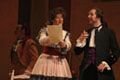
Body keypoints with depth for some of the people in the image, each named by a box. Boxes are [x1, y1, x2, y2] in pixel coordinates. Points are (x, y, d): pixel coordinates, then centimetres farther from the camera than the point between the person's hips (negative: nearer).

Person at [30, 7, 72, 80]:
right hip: (46, 60, -2)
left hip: (60, 62, 2)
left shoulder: (66, 33, 13)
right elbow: (41, 41, -13)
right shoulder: (45, 30, 6)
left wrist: (63, 45, -28)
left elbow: (68, 46, -4)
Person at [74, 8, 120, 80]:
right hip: (87, 68, 3)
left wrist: (106, 63, -9)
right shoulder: (86, 33, 14)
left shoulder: (108, 32, 3)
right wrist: (80, 41, -4)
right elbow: (77, 52, 12)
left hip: (101, 70, -3)